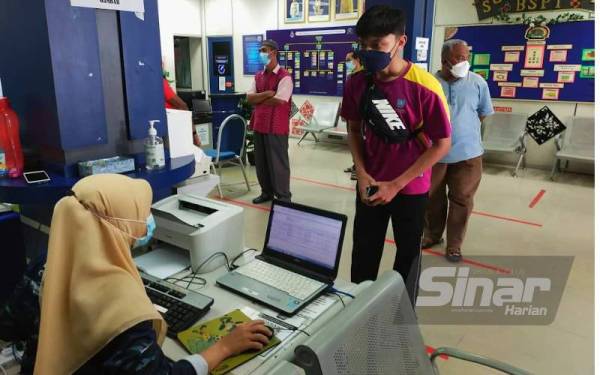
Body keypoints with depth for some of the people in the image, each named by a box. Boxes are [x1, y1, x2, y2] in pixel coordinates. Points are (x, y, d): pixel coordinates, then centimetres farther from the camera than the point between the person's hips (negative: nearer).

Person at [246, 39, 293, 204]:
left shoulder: (284, 77, -9)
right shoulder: (258, 76, 13)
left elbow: (279, 101, -20)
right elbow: (249, 98, 3)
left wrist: (259, 100, -5)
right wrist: (268, 93, -13)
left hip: (276, 126, -7)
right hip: (259, 124, 7)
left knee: (278, 161, -1)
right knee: (260, 161, 14)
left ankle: (283, 197, 10)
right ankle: (266, 192, 29)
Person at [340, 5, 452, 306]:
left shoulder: (425, 87, -21)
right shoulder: (357, 82, -8)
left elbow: (442, 145, -14)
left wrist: (396, 184, -16)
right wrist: (362, 174, -8)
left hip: (410, 188, -3)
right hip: (370, 185, 3)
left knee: (407, 253, 15)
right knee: (363, 252, 14)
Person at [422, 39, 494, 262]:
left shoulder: (478, 83, -4)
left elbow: (484, 113, 9)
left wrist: (464, 130, 10)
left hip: (467, 153, 0)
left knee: (462, 200, 5)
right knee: (432, 197, 14)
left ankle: (454, 245, 20)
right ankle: (432, 235, 35)